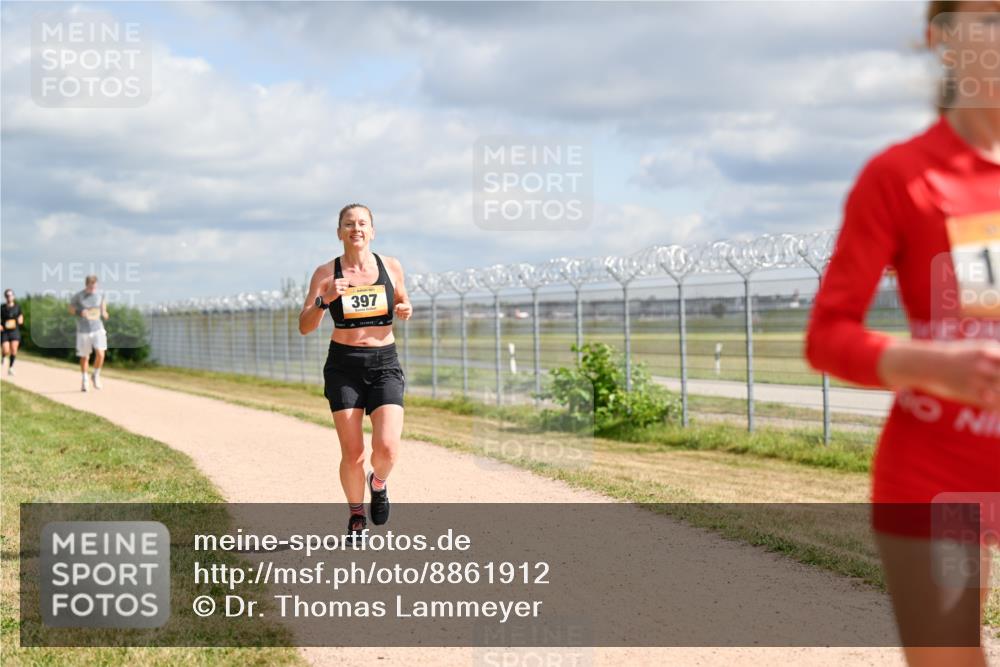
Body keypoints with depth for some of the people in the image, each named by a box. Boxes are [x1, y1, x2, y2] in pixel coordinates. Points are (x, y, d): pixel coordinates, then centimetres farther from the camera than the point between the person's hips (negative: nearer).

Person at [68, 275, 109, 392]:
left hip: (98, 329, 1)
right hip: (83, 331, -1)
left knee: (100, 354, -14)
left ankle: (96, 375, 12)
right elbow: (71, 310, 3)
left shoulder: (100, 295, 0)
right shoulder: (77, 296, -8)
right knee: (84, 357, 8)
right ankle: (84, 381, 27)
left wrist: (104, 314, -4)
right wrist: (80, 313, -16)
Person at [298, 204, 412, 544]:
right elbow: (305, 327, -3)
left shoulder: (391, 267, 4)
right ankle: (356, 517, 21)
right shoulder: (326, 273, -1)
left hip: (385, 365, 1)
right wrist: (324, 299, -21)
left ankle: (378, 483, 20)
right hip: (344, 367, -1)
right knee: (352, 454, -4)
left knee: (387, 447, -15)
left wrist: (405, 310, -2)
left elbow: (402, 302, 21)